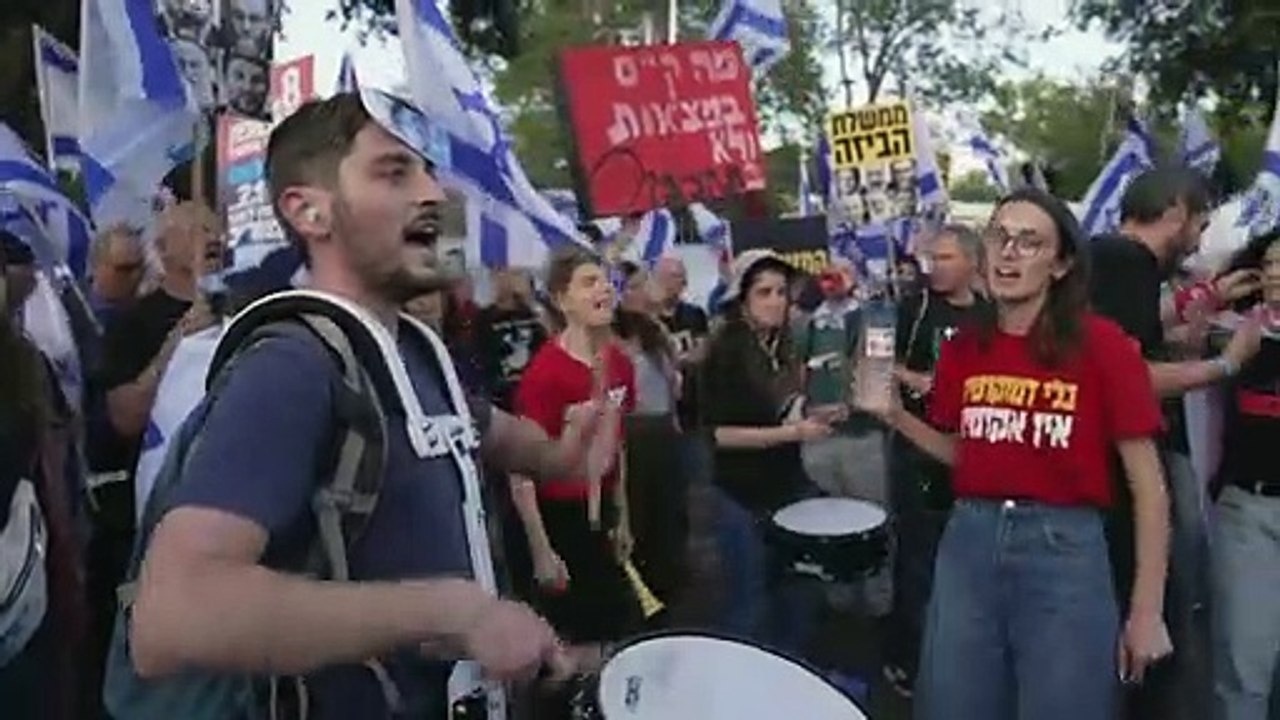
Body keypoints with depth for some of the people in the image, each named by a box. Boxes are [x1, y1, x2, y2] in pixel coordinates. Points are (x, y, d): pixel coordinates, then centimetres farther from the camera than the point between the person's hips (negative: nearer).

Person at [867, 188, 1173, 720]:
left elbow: (1147, 482, -7)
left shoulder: (1102, 344, -10)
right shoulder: (963, 348, 4)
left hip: (1064, 551, -4)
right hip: (968, 543, 4)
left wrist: (1147, 612, -7)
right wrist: (897, 417, -1)